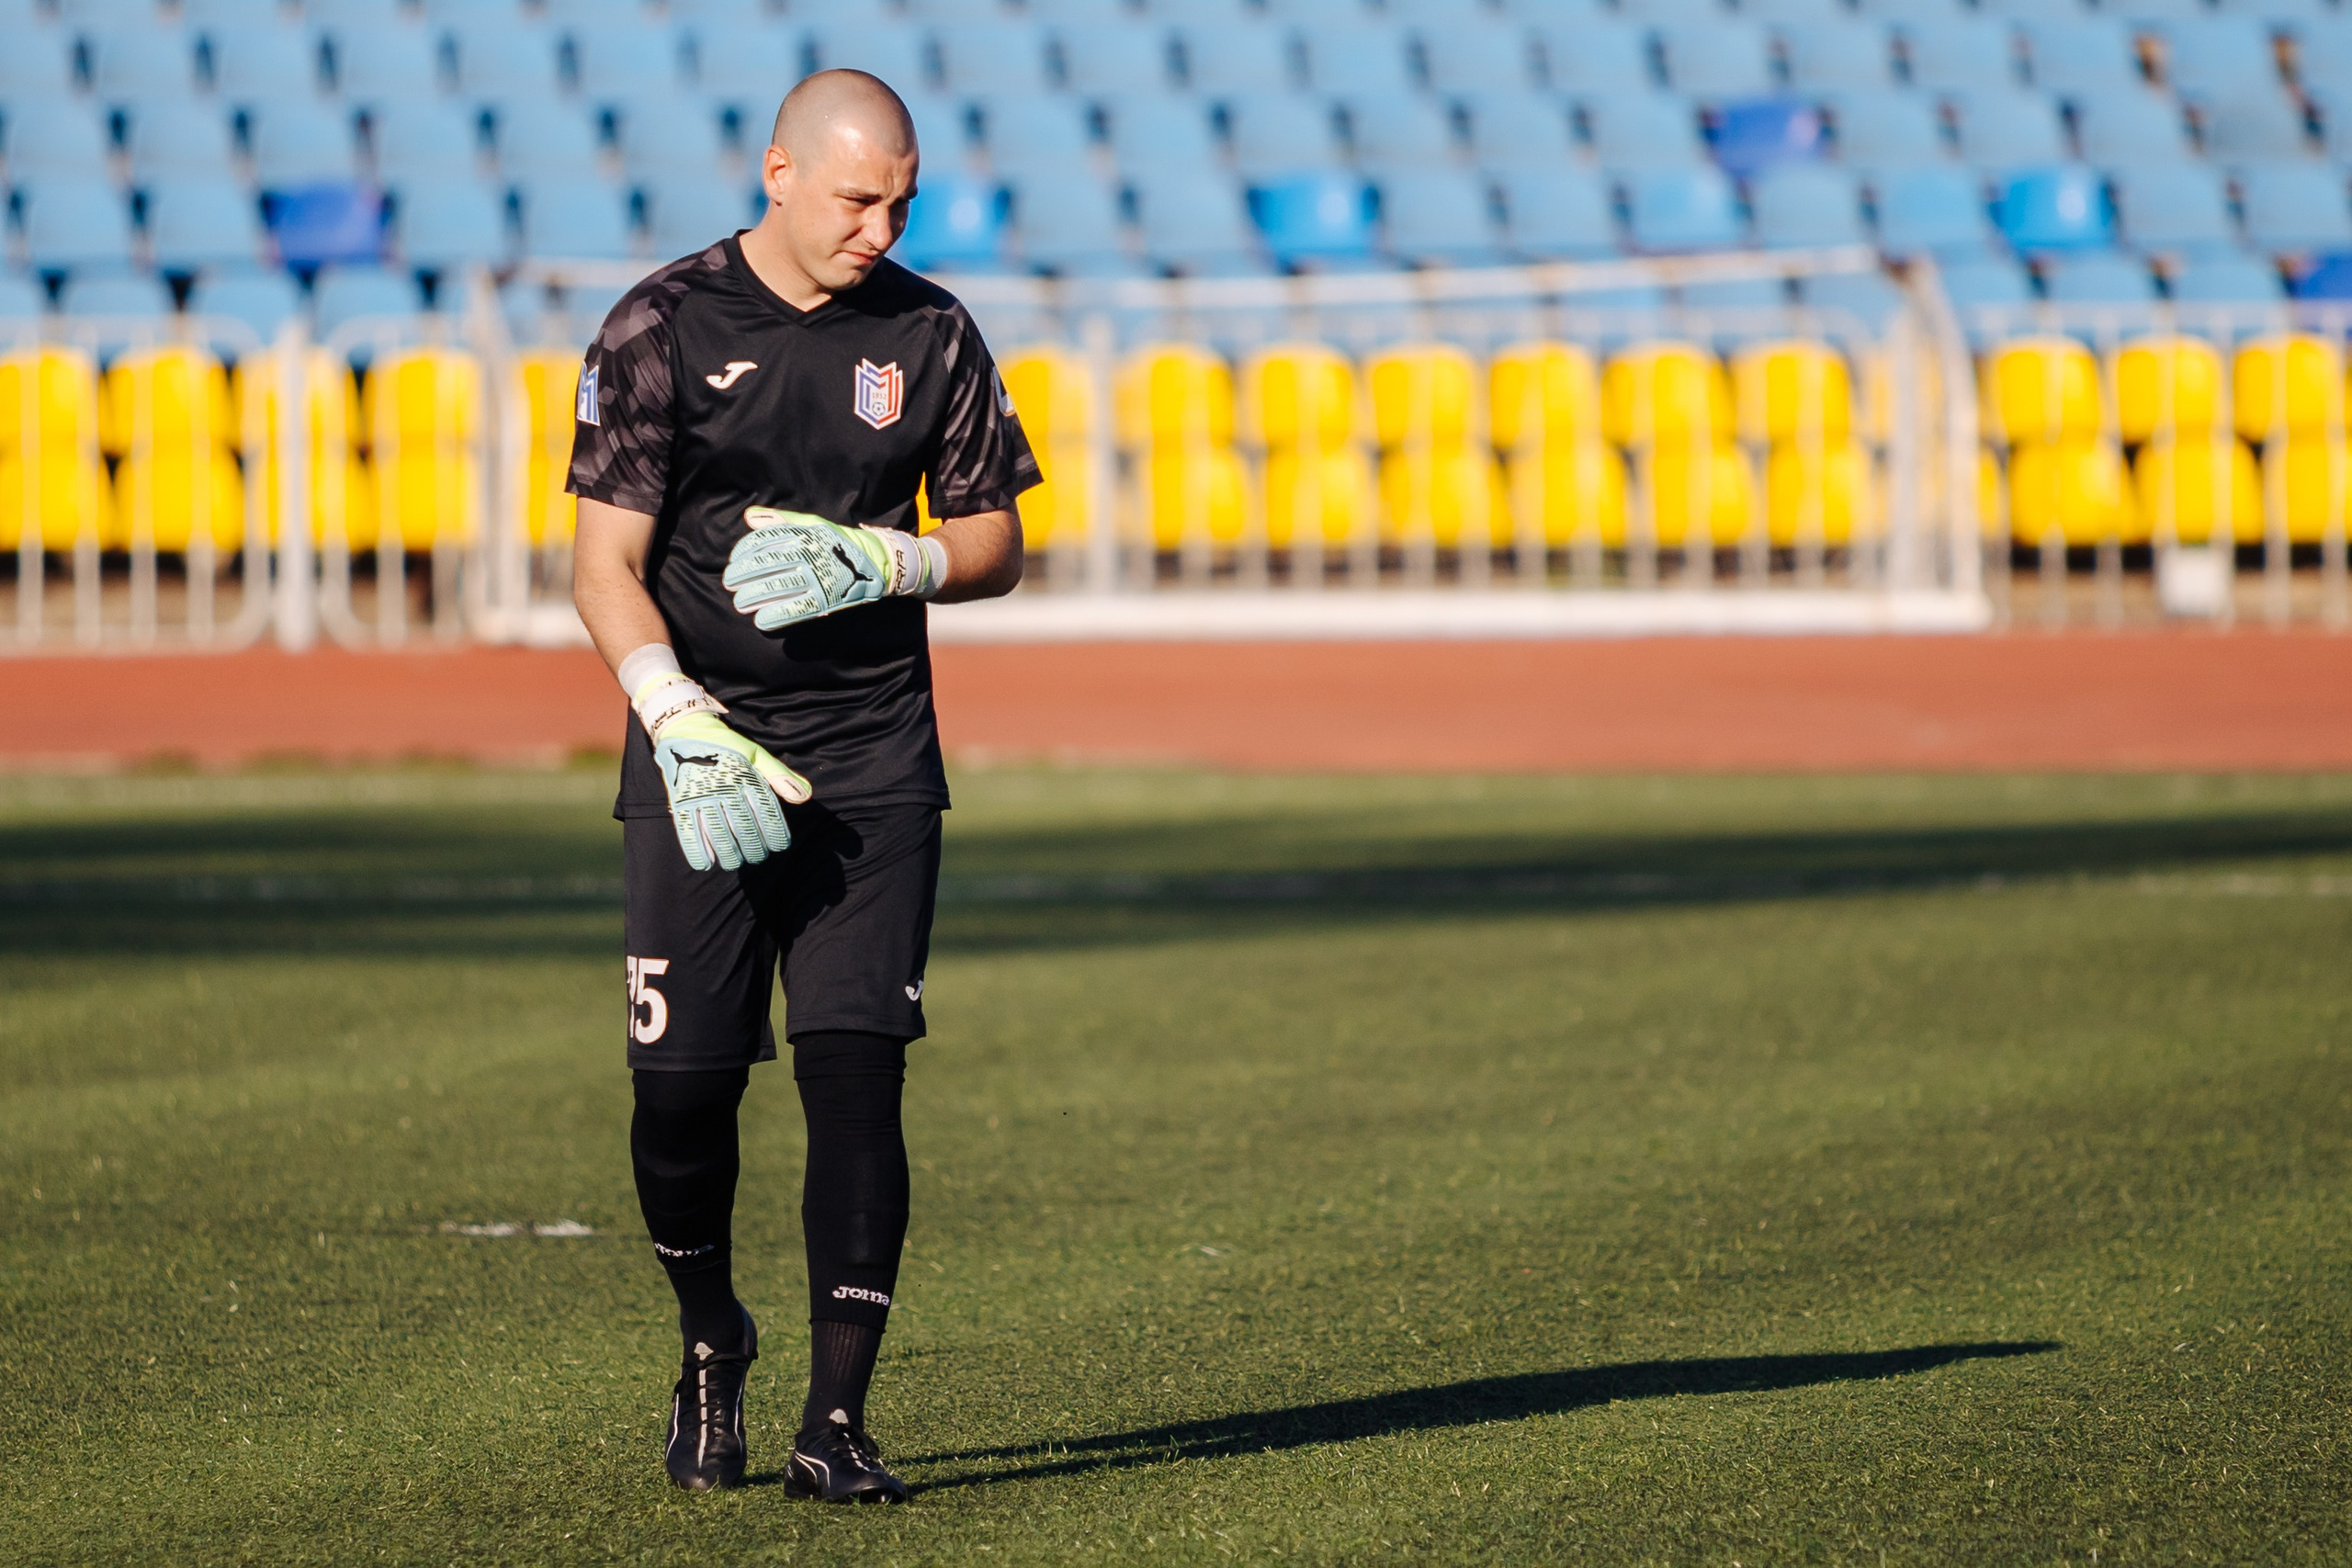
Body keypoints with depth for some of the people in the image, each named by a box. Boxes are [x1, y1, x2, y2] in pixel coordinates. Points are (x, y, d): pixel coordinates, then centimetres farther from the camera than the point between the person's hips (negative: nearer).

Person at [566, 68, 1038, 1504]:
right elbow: (608, 565, -7)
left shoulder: (930, 334, 5)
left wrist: (885, 563, -10)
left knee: (856, 1073, -10)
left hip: (873, 769, 1)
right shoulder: (662, 331, -3)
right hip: (701, 751, -1)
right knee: (683, 1081, -4)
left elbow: (996, 546, 12)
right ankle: (713, 1344, 24)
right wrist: (675, 713, -23)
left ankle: (836, 1422, -7)